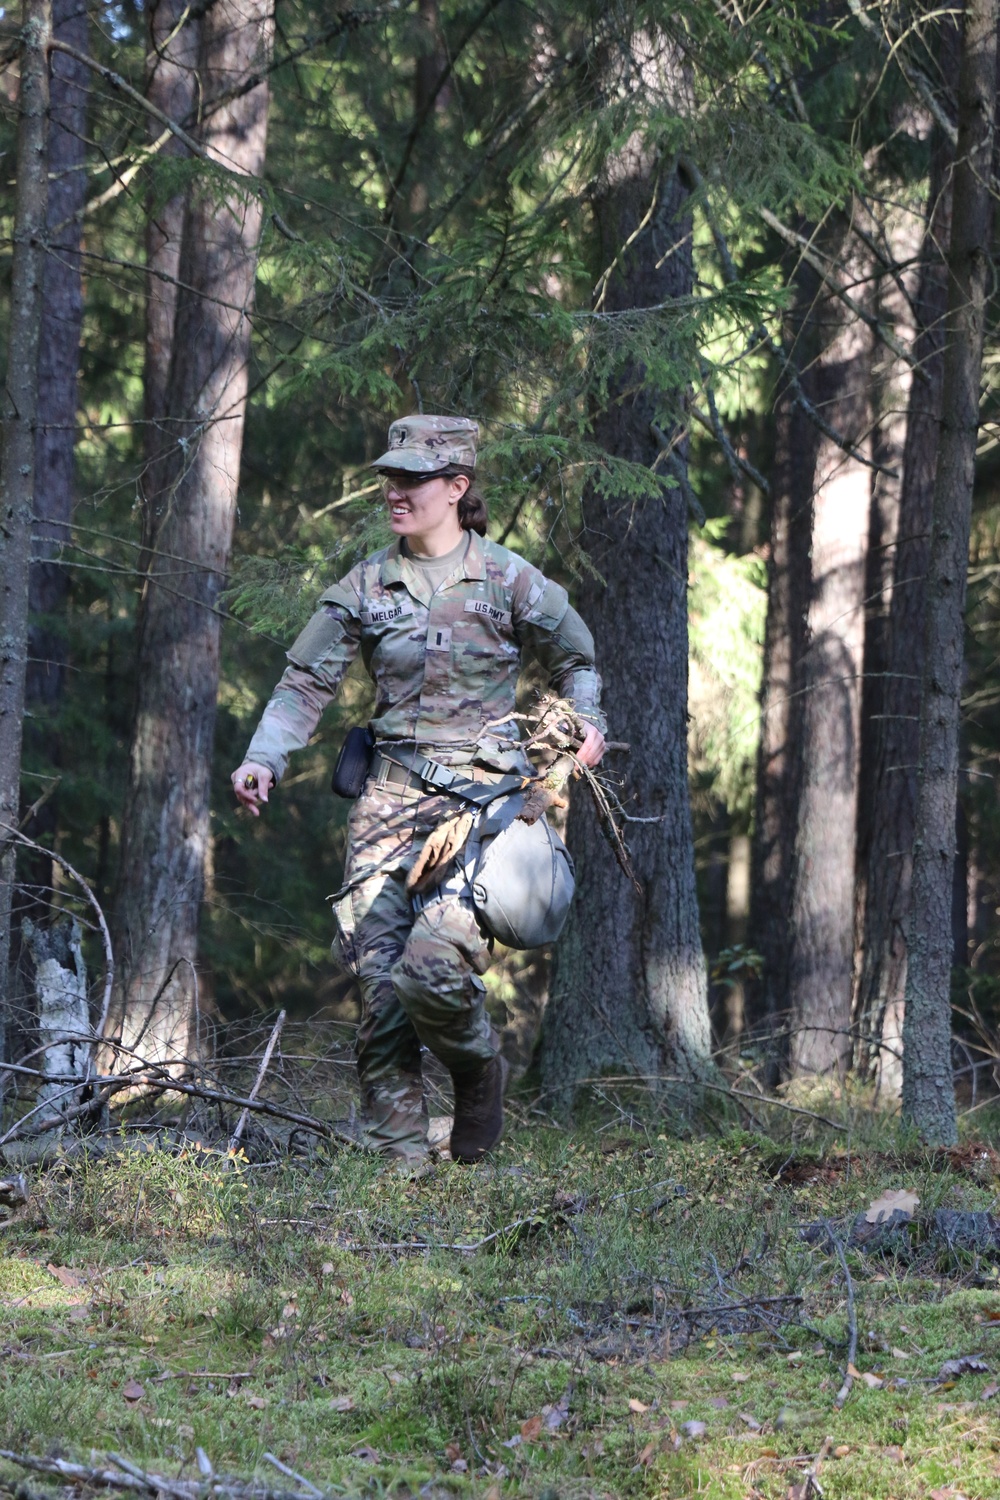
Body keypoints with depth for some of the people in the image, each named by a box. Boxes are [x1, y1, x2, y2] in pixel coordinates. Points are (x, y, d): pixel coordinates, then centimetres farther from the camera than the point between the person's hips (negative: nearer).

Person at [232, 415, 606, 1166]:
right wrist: (264, 758, -6)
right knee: (377, 980, -5)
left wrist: (586, 722, 2)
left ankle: (480, 1068, 12)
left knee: (431, 967, -21)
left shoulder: (509, 581, 2)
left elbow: (576, 659, 18)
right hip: (392, 794, 3)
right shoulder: (366, 585, 8)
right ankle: (397, 1155, 4)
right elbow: (307, 681, 8)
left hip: (484, 794, -3)